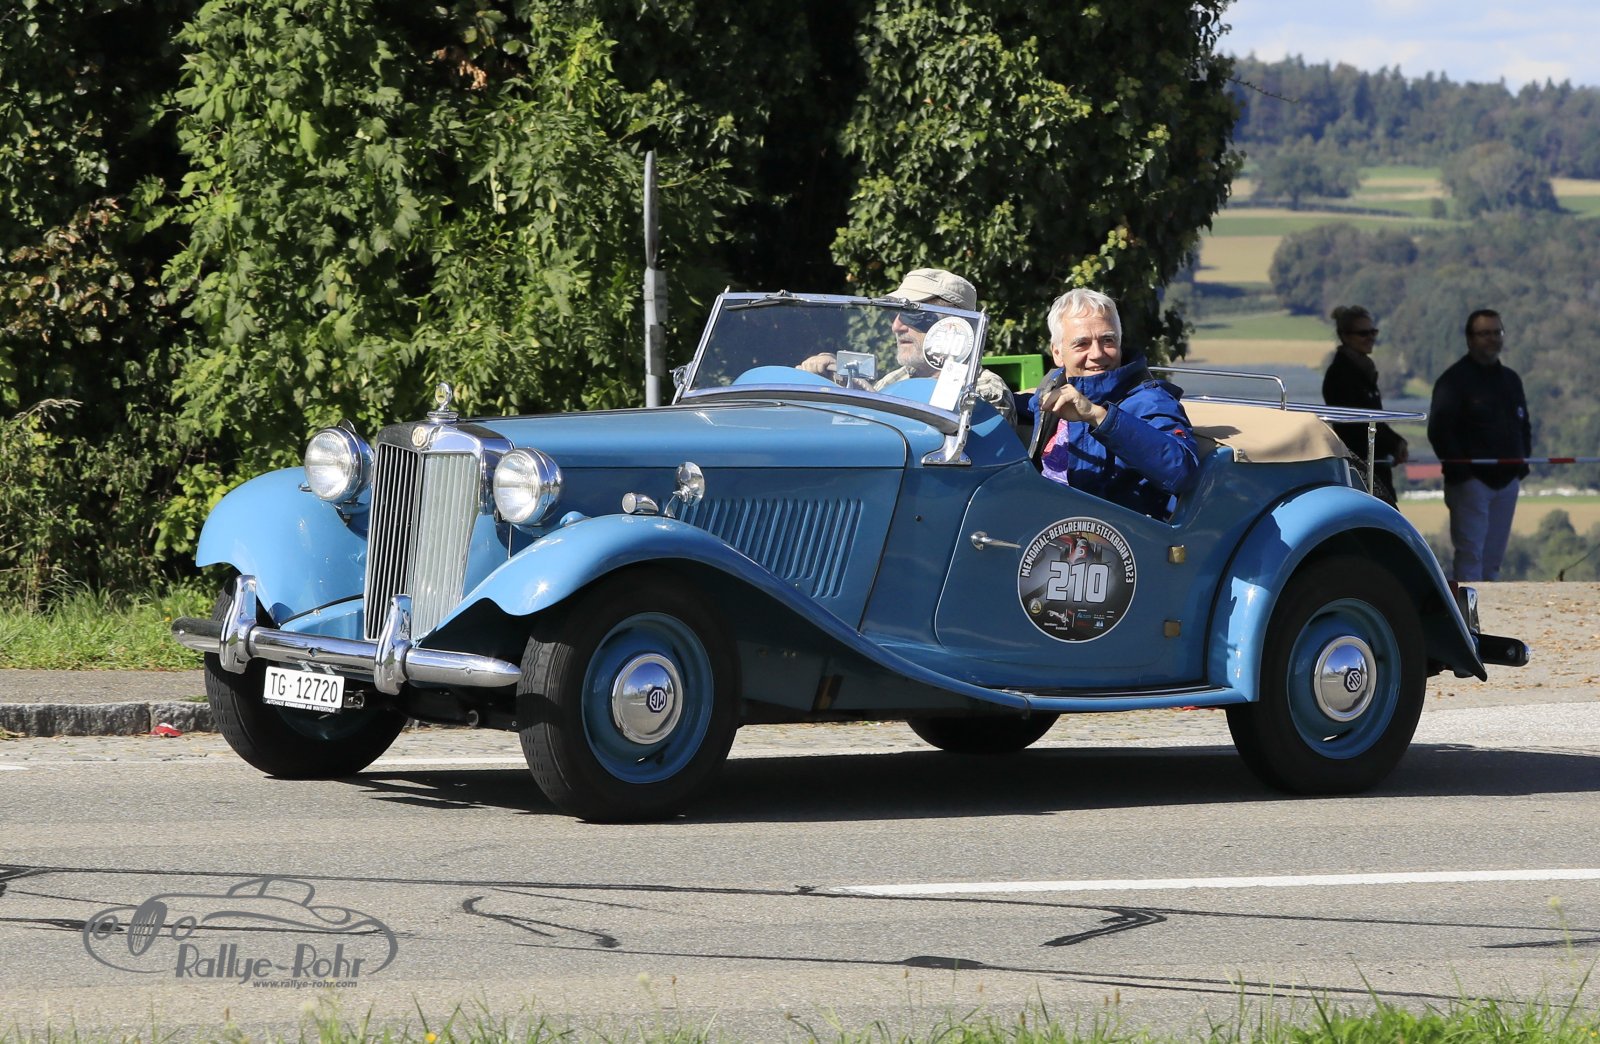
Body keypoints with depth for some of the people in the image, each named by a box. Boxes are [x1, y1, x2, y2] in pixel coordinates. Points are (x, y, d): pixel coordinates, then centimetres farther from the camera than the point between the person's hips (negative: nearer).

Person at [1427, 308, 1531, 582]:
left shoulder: (1510, 379, 16)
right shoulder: (1454, 380, -7)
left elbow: (1523, 426, 23)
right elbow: (1439, 430, -13)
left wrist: (1523, 462, 9)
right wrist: (1458, 468, -18)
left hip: (1507, 480, 7)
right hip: (1471, 481, -7)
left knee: (1493, 557, 8)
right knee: (1470, 556, -11)